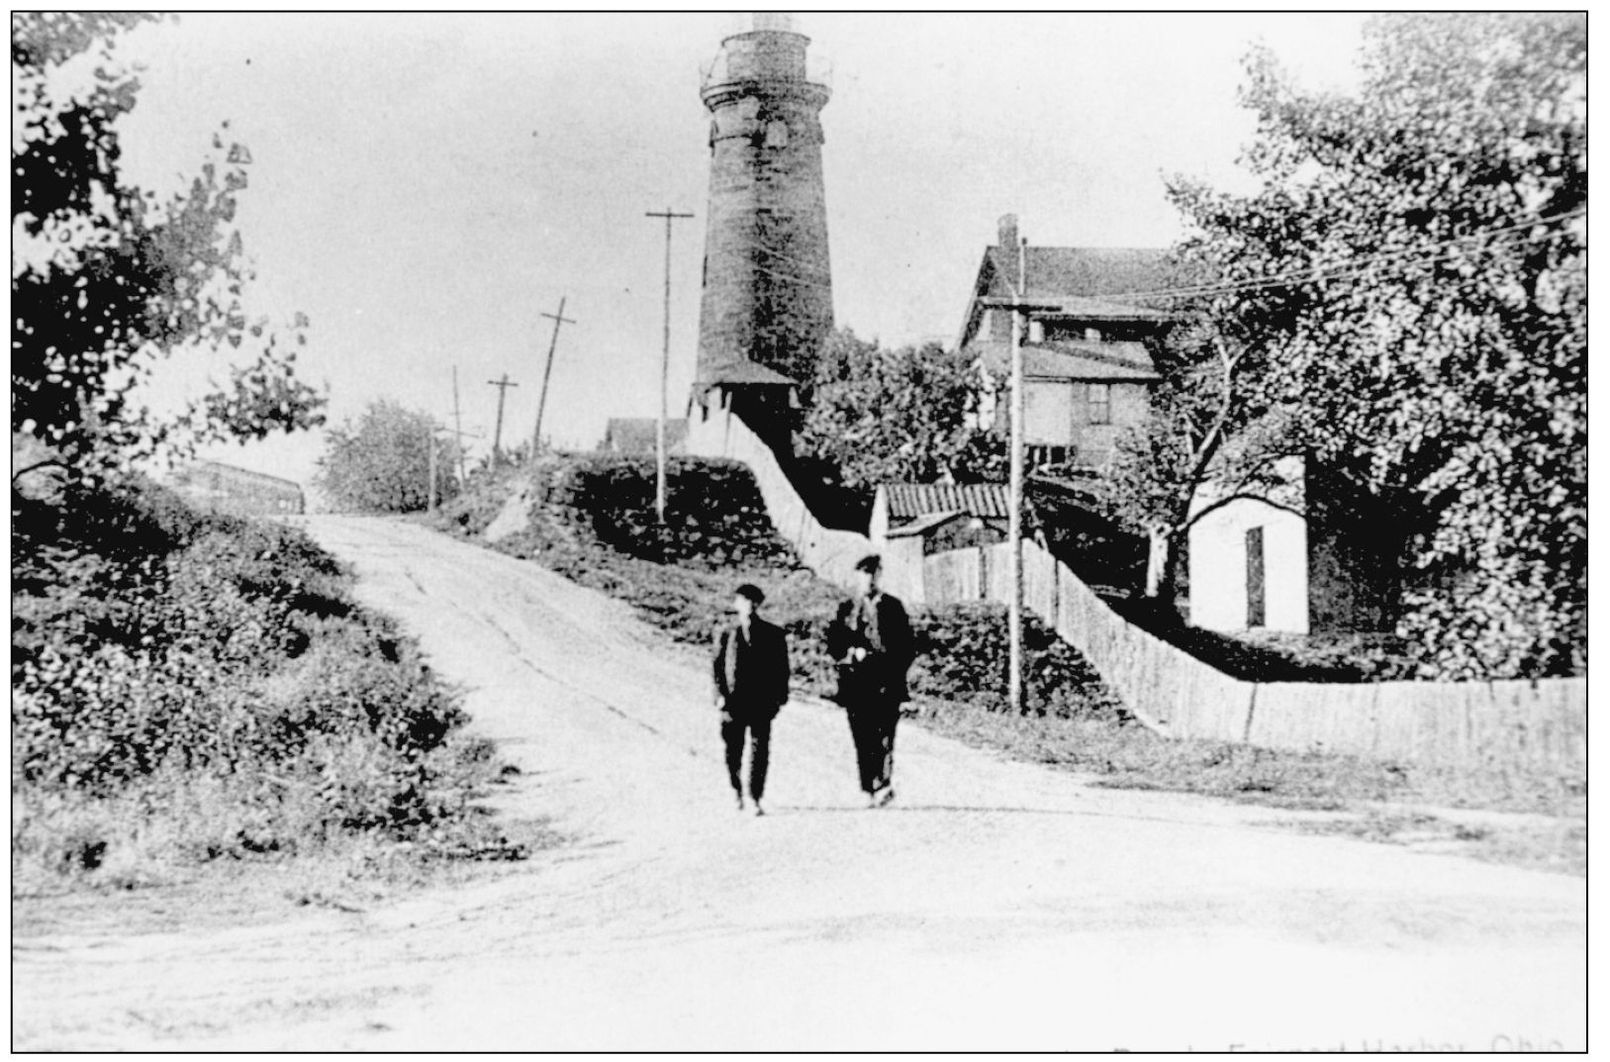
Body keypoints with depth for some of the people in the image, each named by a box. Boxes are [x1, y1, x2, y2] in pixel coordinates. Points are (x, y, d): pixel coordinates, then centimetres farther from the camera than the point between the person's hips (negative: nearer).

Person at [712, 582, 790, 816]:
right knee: (733, 750, 5)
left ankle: (757, 798, -3)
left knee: (760, 751, -6)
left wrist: (780, 698, 1)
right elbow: (718, 666, 6)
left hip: (762, 702, 0)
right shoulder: (726, 634, 8)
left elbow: (782, 668, 9)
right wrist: (720, 695, -4)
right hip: (734, 701, 0)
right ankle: (737, 792, 25)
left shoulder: (773, 634, 8)